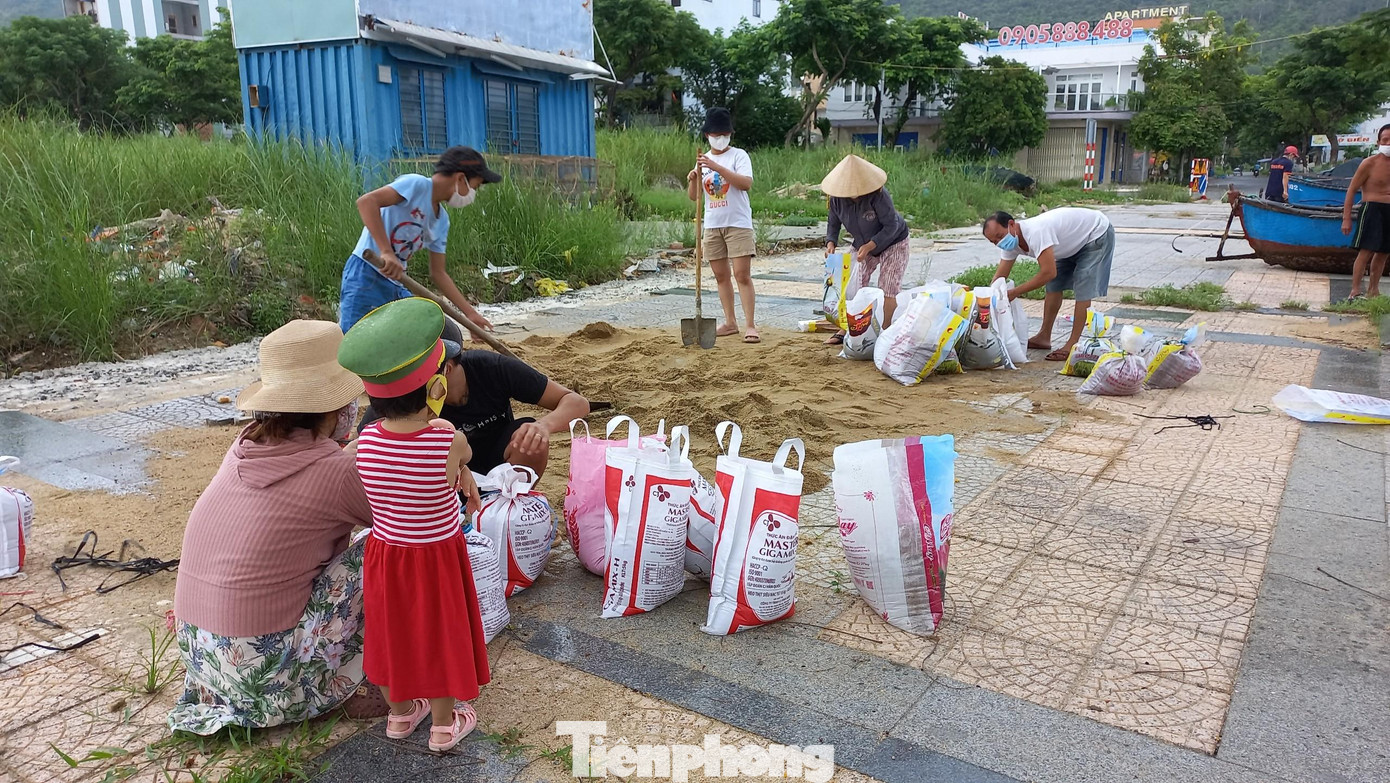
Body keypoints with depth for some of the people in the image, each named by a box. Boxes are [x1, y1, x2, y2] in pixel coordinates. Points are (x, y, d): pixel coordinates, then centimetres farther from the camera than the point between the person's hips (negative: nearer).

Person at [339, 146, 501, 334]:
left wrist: (470, 312, 14)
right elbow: (366, 201, -25)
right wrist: (386, 252, -33)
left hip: (396, 286, 9)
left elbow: (438, 272, 18)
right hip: (366, 275, -9)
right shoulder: (417, 185, -11)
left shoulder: (441, 221, 13)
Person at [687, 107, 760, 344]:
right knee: (721, 275, 9)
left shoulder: (739, 155, -3)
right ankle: (730, 322, 19)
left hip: (738, 224, -5)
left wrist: (717, 167, -25)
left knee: (742, 275, -10)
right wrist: (693, 180, -10)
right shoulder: (702, 160, 13)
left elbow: (746, 183, -20)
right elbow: (694, 196, 11)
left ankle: (751, 326, -8)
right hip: (712, 225, 5)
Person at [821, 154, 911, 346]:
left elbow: (891, 226, -28)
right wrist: (831, 242, -20)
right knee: (854, 286, 1)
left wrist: (869, 246, -36)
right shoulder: (837, 197, -17)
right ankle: (845, 330, 9)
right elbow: (833, 222, -1)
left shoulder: (878, 195, -33)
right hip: (862, 245, 5)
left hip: (892, 243, -5)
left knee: (889, 290, -11)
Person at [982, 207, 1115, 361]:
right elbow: (999, 277, -7)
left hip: (1098, 234, -9)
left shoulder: (1035, 232, -40)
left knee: (1083, 289, -16)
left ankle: (1073, 345, -15)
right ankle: (1044, 337, 15)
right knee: (1054, 285, 7)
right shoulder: (1011, 241, -11)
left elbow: (1048, 273, -42)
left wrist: (1015, 292, -36)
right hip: (1074, 242, 9)